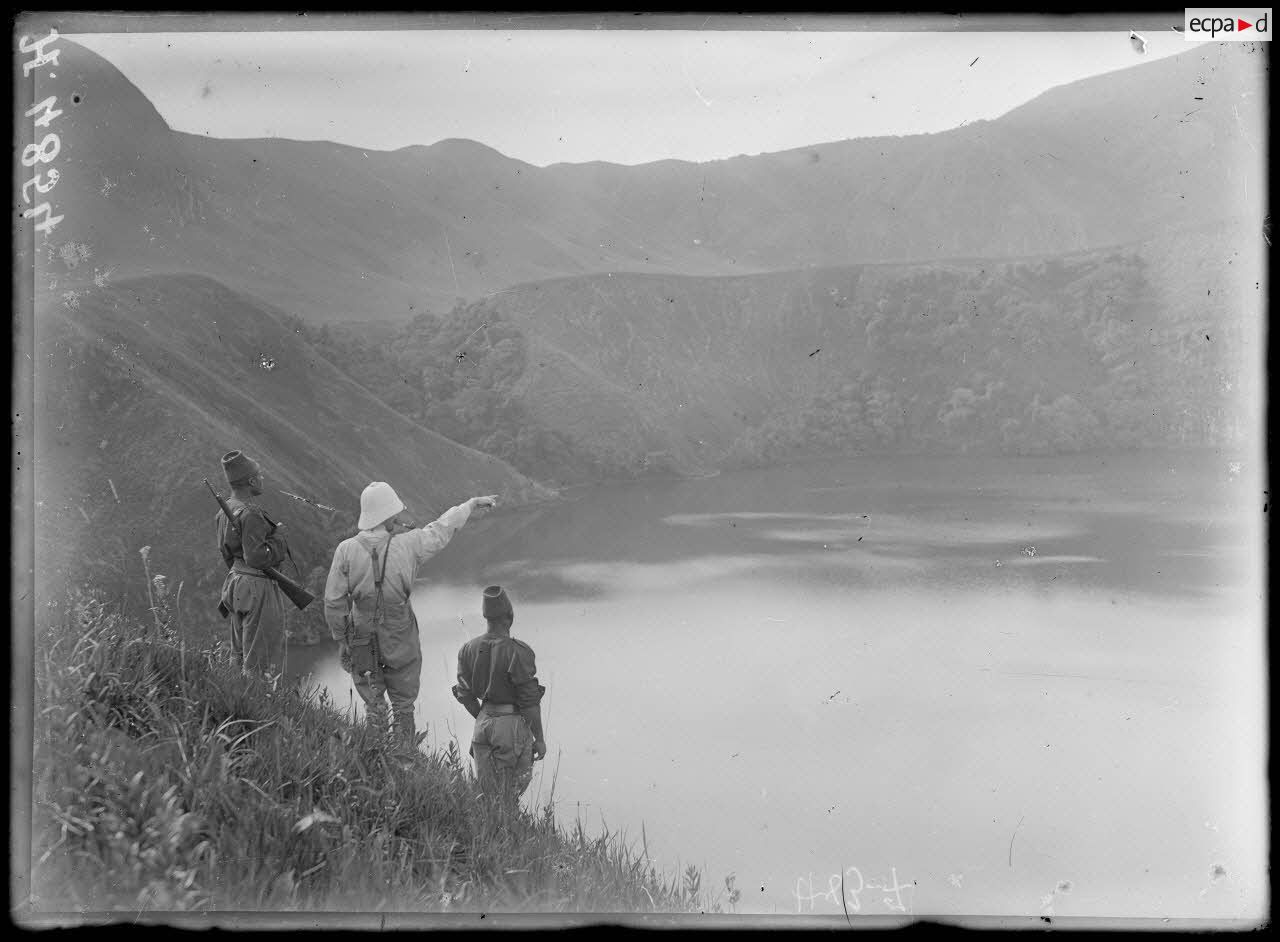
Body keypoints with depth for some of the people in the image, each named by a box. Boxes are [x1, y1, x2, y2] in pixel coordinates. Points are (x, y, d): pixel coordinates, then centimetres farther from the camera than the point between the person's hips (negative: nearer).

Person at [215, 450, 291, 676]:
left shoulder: (226, 509, 8)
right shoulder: (250, 514, -21)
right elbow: (256, 557, -24)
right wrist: (279, 539, -11)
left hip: (236, 580, 10)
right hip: (258, 587, -10)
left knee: (240, 652, 19)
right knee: (262, 657, -3)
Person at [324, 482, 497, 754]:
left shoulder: (346, 551, -15)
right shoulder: (407, 545, -18)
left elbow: (334, 602, -9)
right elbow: (441, 528, -1)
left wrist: (340, 640, 5)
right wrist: (471, 505, 15)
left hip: (363, 642, 1)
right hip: (401, 644, -1)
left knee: (373, 706, 18)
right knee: (403, 706, 17)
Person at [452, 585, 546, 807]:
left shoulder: (468, 649, -2)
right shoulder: (518, 653, -19)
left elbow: (464, 695, 7)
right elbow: (530, 702, -16)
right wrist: (539, 738, -6)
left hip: (483, 723, 5)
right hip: (514, 725, -5)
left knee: (487, 792, 17)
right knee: (508, 797, 7)